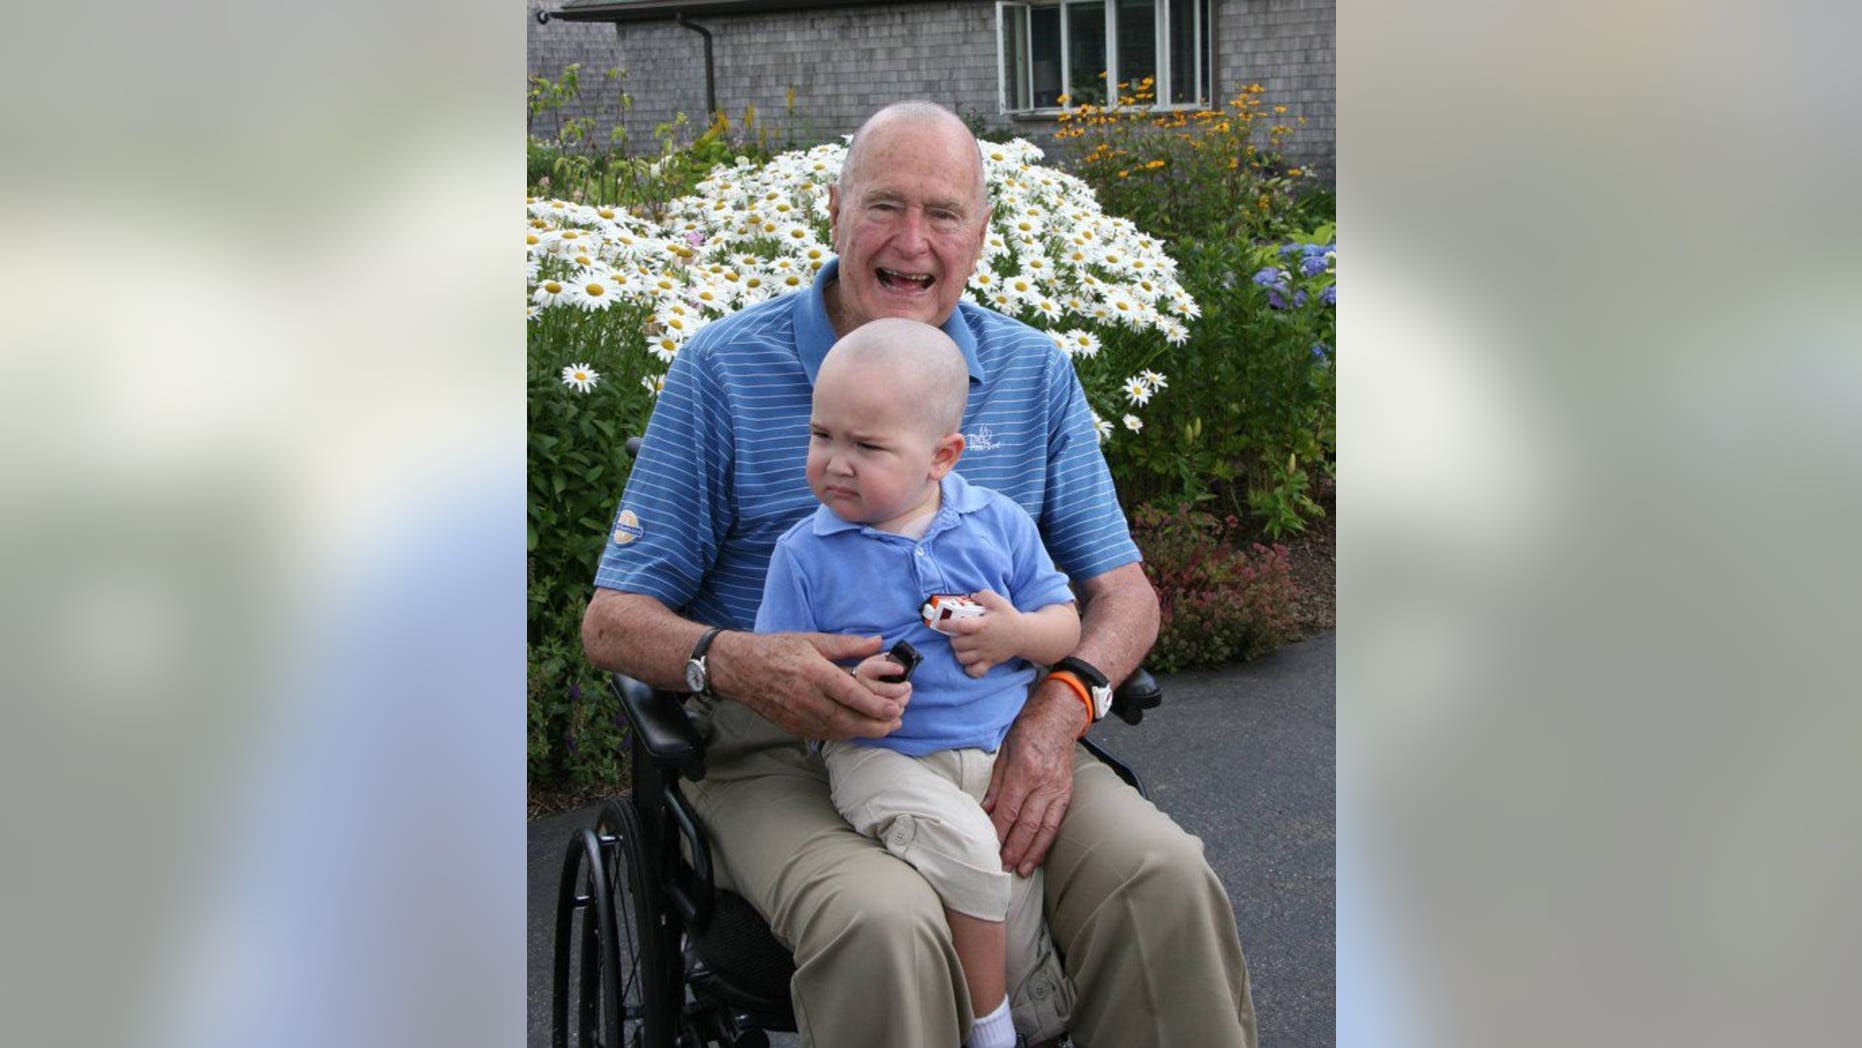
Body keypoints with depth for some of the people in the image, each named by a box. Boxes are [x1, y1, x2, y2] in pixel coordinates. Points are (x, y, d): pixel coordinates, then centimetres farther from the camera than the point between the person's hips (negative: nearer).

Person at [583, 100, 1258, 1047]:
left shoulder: (1034, 373, 10)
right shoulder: (725, 368, 0)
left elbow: (1121, 592, 10)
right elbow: (613, 618, 0)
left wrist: (1060, 706, -13)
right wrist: (732, 664, -24)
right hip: (789, 754, -2)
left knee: (1165, 883, -25)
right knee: (885, 930, -34)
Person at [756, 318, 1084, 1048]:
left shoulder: (999, 523, 7)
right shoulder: (806, 555, 1)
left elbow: (1066, 626, 12)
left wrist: (1019, 634, -11)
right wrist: (842, 692, -19)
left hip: (1006, 743, 3)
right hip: (882, 756, -3)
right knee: (963, 845, -30)